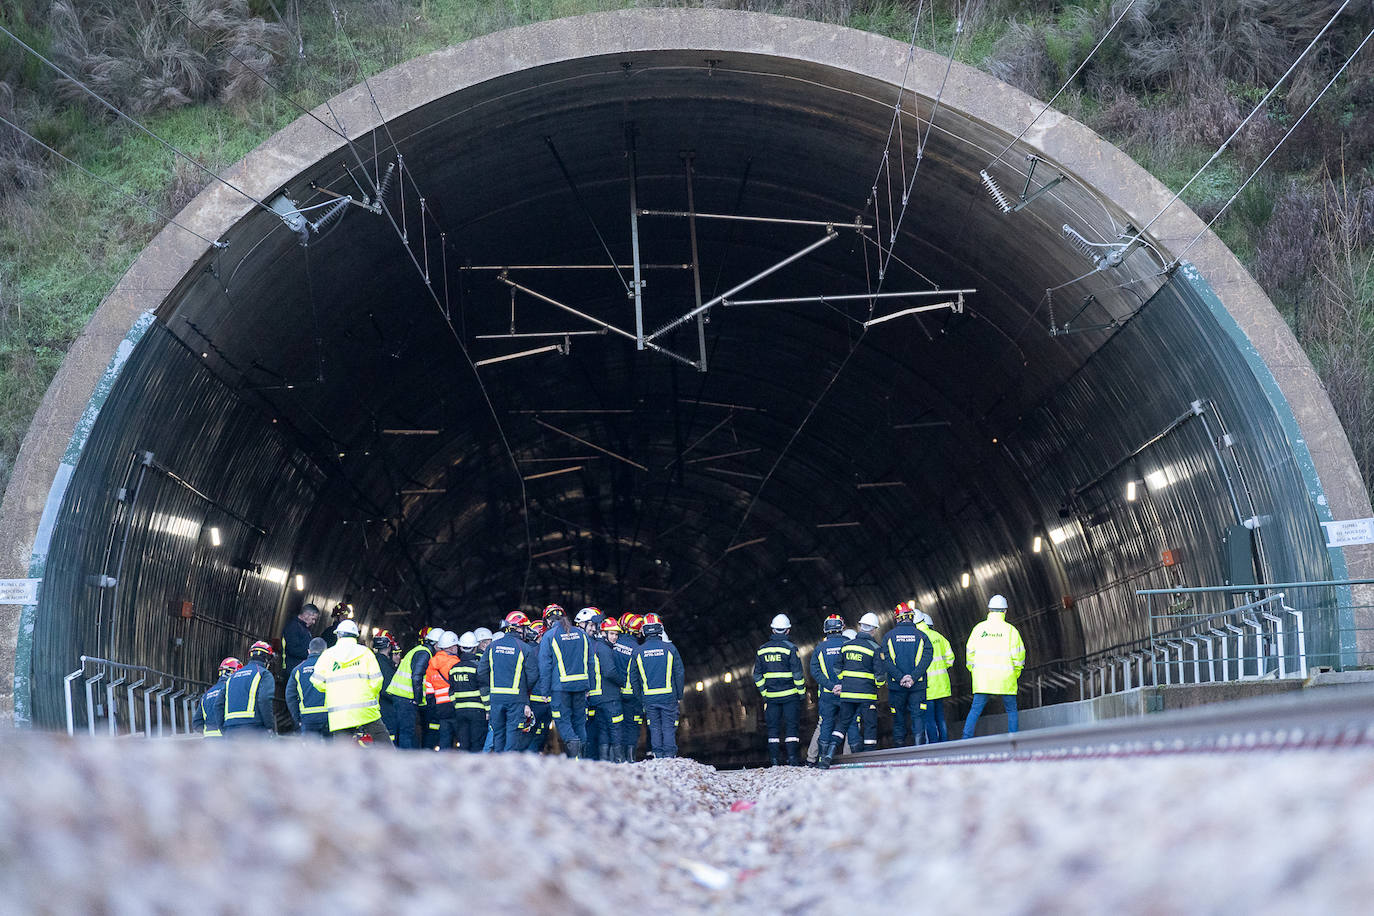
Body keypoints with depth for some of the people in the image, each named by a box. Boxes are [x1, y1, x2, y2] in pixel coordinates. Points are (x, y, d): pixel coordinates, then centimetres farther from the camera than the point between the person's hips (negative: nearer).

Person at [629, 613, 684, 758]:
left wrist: (640, 699, 14)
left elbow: (633, 678, 6)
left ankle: (658, 755, 6)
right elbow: (679, 673, 0)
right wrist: (679, 695, 9)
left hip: (648, 697, 1)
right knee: (669, 727, 3)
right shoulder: (670, 648, -4)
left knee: (654, 728, 9)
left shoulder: (638, 652, 1)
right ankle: (670, 755, 0)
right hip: (668, 696, -1)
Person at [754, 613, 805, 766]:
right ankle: (793, 759, -6)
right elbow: (797, 673, -11)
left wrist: (764, 693, 16)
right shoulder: (790, 648, -8)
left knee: (773, 727, 8)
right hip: (790, 695, -3)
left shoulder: (762, 650, 6)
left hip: (771, 696, 3)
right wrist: (802, 691, -1)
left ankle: (774, 759, 5)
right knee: (791, 726, 0)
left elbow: (757, 676, 9)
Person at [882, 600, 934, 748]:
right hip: (918, 685, 0)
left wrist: (900, 678, -12)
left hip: (896, 685, 0)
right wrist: (913, 678, -13)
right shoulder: (921, 636, 2)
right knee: (918, 716, 1)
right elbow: (926, 659, -8)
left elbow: (887, 660, -7)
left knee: (898, 720, 9)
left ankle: (899, 747, 9)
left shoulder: (889, 636, 2)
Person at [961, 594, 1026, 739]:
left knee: (975, 709, 4)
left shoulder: (979, 628, 4)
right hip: (1005, 679, -2)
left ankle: (966, 738, -7)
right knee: (1011, 711, 11)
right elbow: (1018, 654, -3)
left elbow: (970, 652, 7)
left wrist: (973, 672, 17)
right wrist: (1016, 673, 11)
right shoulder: (1010, 630, -2)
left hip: (982, 678, 2)